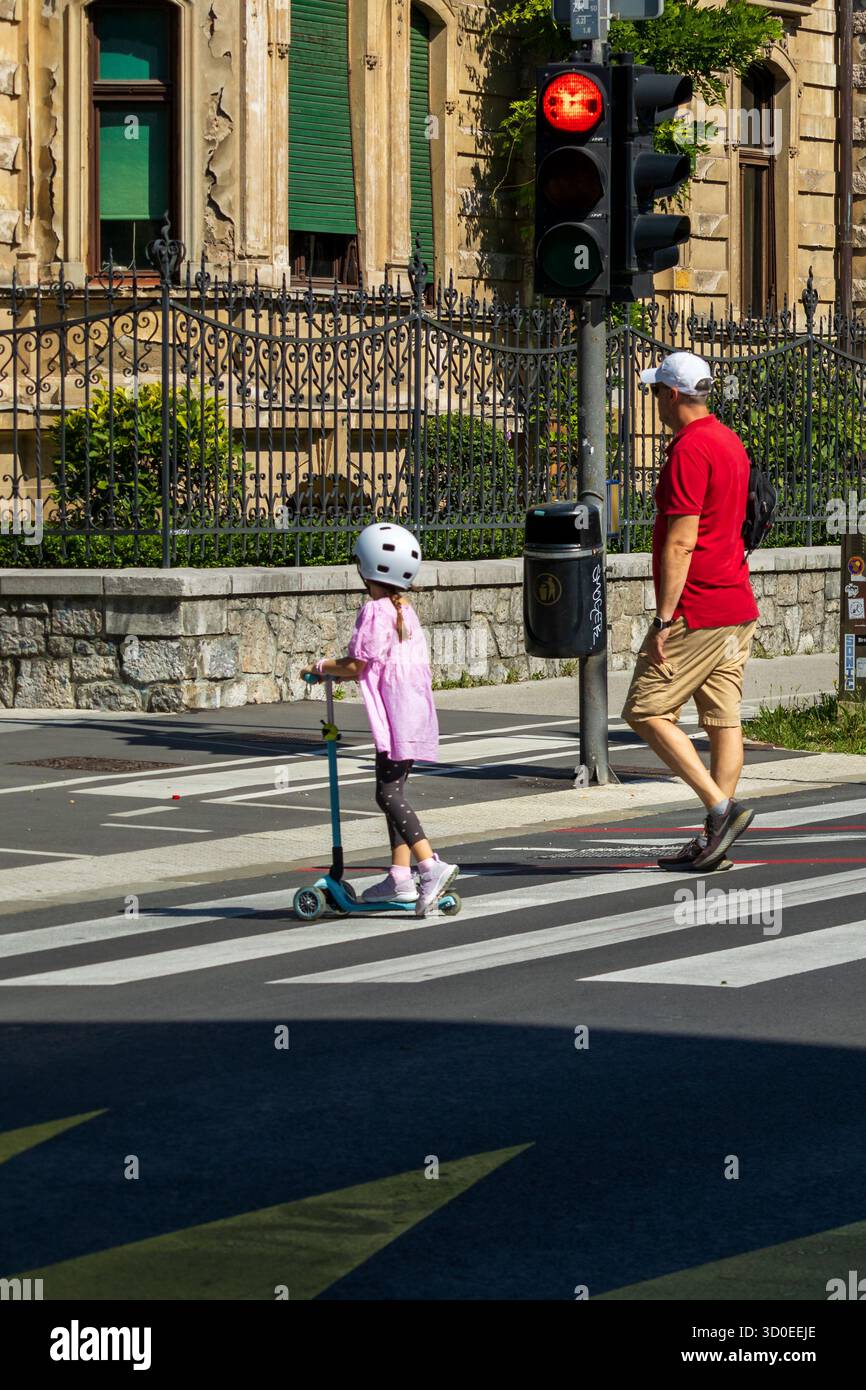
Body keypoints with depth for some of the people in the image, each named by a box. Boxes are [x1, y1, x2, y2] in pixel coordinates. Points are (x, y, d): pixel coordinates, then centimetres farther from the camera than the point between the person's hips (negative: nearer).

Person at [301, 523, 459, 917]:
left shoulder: (375, 610, -12)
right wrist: (341, 672, 27)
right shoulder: (405, 610, 16)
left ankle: (431, 866, -23)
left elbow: (357, 664, -14)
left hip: (394, 714, -9)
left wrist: (322, 666, 3)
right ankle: (400, 877, 14)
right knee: (393, 792, 13)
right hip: (416, 709, 9)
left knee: (388, 794, -11)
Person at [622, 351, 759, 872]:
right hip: (738, 607, 10)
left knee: (647, 711, -4)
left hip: (697, 613, -10)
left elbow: (681, 543, -20)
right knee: (723, 720, 7)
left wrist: (663, 621, -19)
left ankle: (721, 806, -12)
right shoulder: (730, 442, 16)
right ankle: (714, 843, 8)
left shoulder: (689, 449, -15)